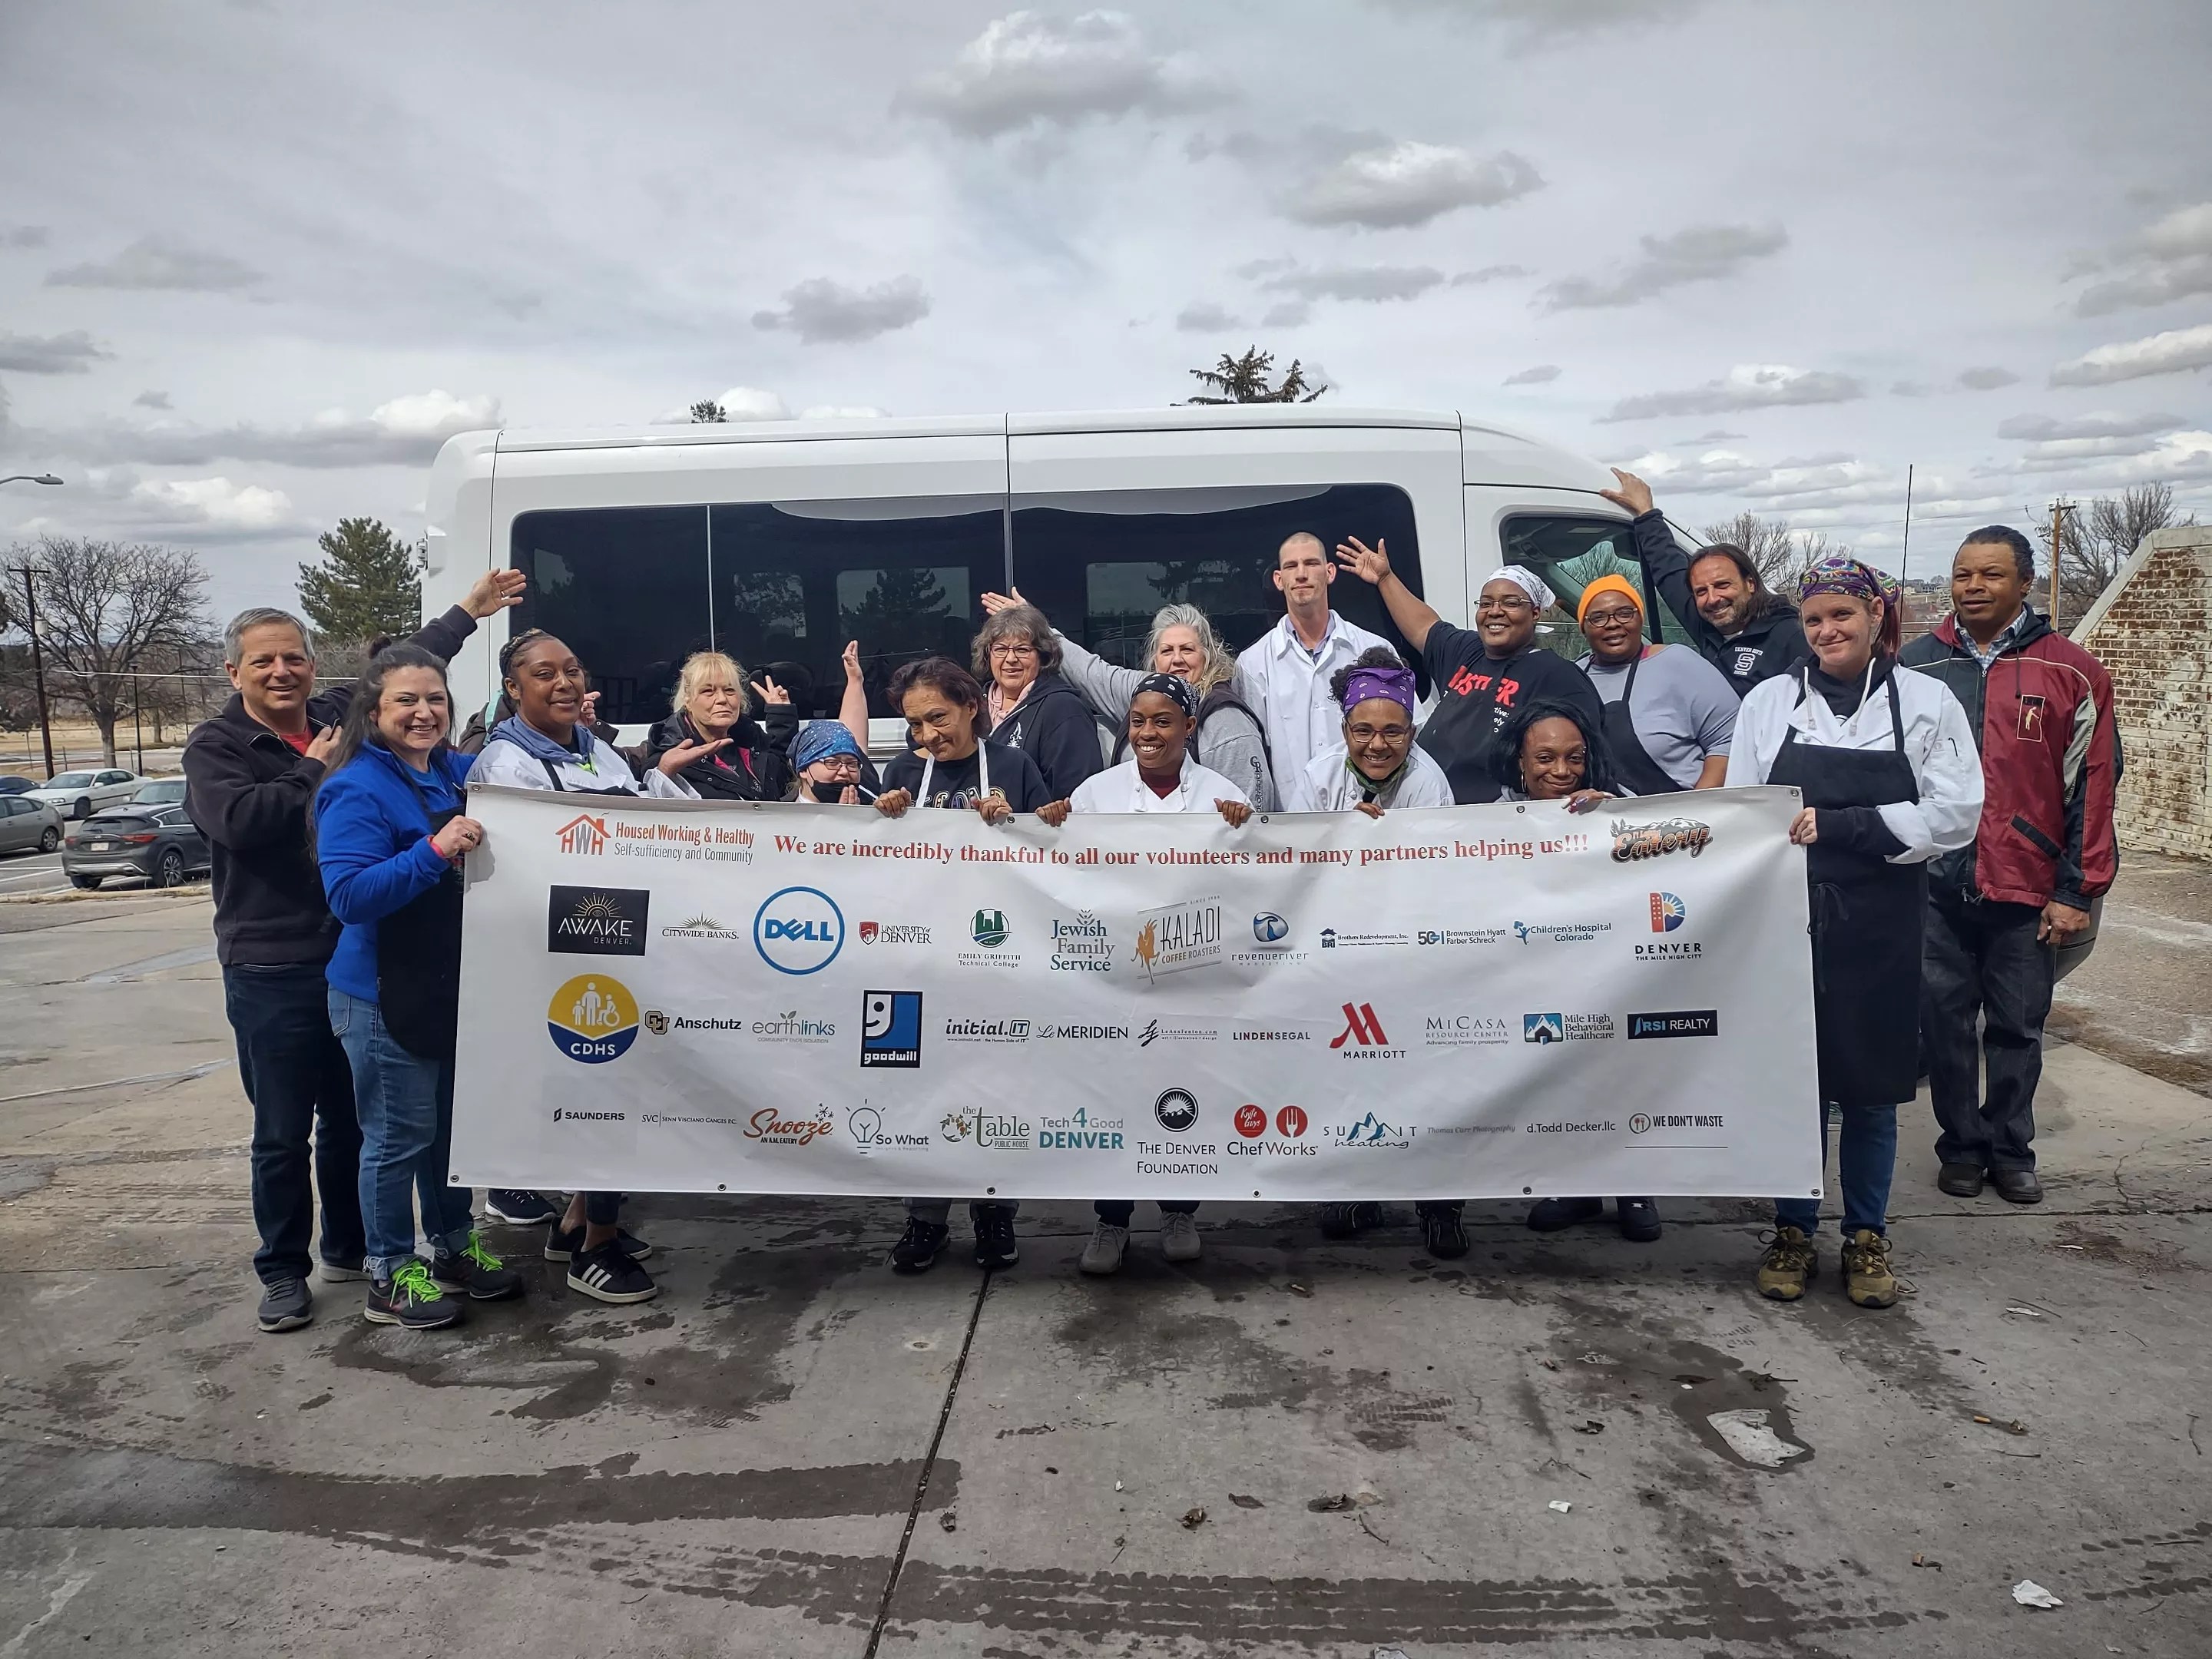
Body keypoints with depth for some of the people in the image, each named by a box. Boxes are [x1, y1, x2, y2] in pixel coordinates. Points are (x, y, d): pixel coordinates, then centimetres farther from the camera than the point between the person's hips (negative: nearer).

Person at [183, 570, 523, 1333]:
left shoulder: (341, 716, 8)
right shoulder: (213, 747, -4)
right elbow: (240, 819, -24)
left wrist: (469, 610, 30)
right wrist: (314, 768, -12)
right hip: (271, 971, -4)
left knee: (353, 1119, 15)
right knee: (283, 1132, 4)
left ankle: (348, 1248, 30)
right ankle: (283, 1270, 18)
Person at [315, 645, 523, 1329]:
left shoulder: (460, 773, 5)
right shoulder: (357, 791, -16)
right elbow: (349, 894, -25)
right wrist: (434, 850, -34)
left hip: (455, 985, 7)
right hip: (384, 996, -7)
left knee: (450, 1123, 19)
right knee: (400, 1136, 3)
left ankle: (454, 1246, 35)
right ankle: (390, 1275, 19)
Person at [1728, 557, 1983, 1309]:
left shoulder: (1927, 702, 2)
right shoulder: (1768, 701, 6)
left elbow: (1953, 816, -6)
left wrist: (1839, 825, -16)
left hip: (1880, 927, -1)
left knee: (1871, 1086, 8)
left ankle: (1867, 1238, 25)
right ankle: (1793, 1233, 22)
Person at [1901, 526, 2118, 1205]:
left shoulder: (2070, 673, 0)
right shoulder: (1917, 663, 4)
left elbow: (2092, 786, 0)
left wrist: (2076, 890, -4)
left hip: (2028, 890, -1)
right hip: (1934, 886, 1)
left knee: (2018, 1026, 9)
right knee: (1945, 1020, 7)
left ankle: (2011, 1150, 25)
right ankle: (1961, 1147, 22)